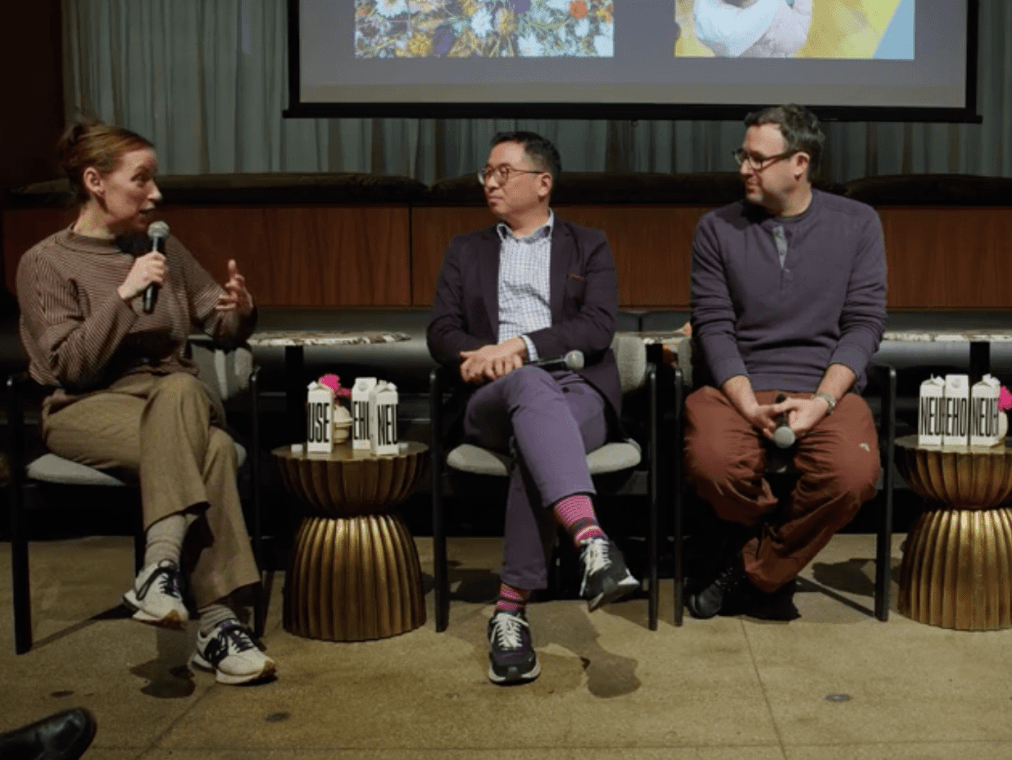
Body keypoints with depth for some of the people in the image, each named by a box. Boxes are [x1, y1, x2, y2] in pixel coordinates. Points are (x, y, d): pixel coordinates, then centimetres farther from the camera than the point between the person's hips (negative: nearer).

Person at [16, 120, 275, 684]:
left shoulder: (163, 249, 13)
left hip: (177, 399, 4)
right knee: (210, 450, -34)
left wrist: (240, 310, -9)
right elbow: (69, 367, -10)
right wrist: (124, 295, -17)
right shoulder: (46, 263, 0)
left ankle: (162, 566, -42)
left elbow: (224, 330, 15)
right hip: (88, 408, -3)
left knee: (181, 388, -37)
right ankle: (219, 624, -36)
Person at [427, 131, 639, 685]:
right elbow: (441, 334, 11)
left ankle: (511, 608, -40)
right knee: (531, 386, -39)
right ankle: (591, 540, -59)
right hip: (494, 397, 0)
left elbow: (597, 328, 1)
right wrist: (488, 354, -13)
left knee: (534, 442, -38)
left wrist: (521, 345, -15)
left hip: (577, 390, 0)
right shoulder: (465, 251, 25)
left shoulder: (588, 247, 19)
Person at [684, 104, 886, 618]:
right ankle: (785, 543, 2)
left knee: (851, 476, -32)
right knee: (711, 464, -33)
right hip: (738, 388, 0)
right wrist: (749, 406, -15)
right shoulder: (717, 229, 7)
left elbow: (864, 324, 2)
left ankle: (751, 570, -5)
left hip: (827, 389, 0)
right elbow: (714, 327, 1)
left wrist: (822, 402, -14)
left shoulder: (857, 224, 8)